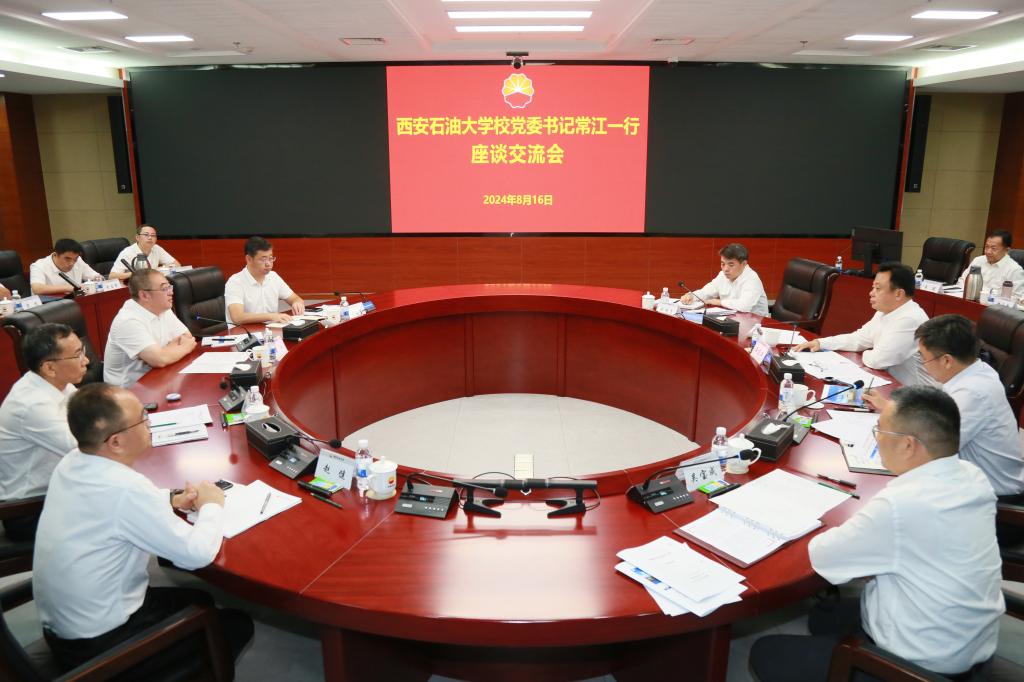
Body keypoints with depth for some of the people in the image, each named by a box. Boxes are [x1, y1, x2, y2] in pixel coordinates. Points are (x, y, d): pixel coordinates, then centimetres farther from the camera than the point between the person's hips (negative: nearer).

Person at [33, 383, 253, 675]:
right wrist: (212, 506, -7)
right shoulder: (126, 488, -31)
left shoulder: (72, 462, -5)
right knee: (238, 625, 6)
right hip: (98, 645, -8)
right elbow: (197, 554, -25)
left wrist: (171, 499, 2)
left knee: (199, 600, 23)